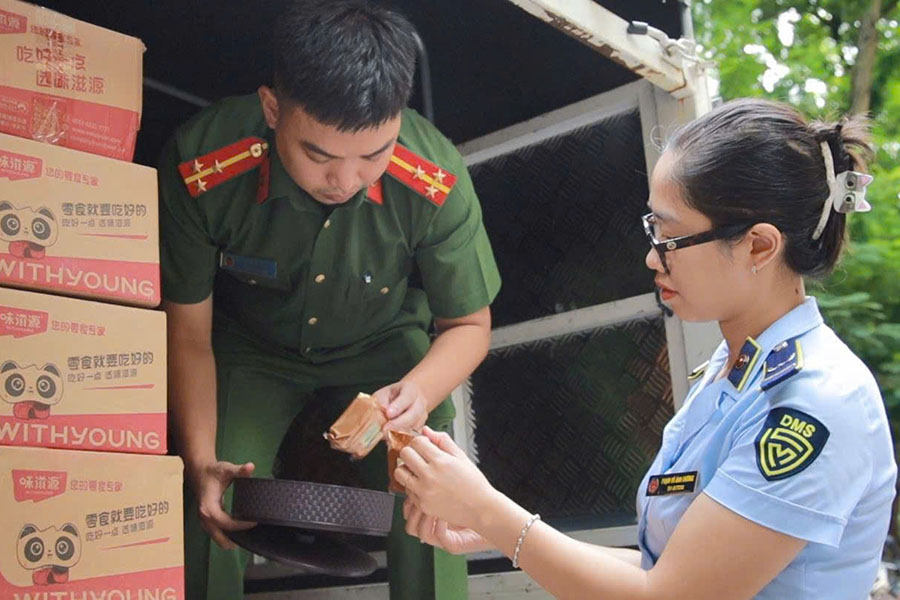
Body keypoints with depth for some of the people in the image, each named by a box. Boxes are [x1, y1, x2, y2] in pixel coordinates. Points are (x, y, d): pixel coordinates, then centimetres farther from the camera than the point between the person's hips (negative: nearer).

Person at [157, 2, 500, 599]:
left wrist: (419, 391, -34)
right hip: (248, 347, 0)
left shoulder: (438, 180, -30)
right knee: (214, 512, -18)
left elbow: (469, 324, -12)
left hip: (382, 348, 0)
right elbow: (188, 332, -15)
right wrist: (201, 464, -27)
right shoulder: (199, 167, -31)